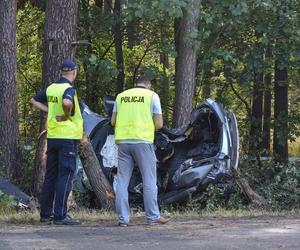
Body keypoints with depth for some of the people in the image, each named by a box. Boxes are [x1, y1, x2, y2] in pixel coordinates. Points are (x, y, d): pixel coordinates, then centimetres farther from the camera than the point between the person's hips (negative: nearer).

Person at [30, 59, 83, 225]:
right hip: (67, 137, -7)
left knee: (50, 176, 13)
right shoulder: (69, 89, -13)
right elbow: (67, 102, -34)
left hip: (52, 137, 7)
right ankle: (60, 216, -8)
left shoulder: (51, 88, 9)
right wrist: (67, 115, -16)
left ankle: (45, 214, 16)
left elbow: (34, 100, 21)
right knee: (65, 177, -5)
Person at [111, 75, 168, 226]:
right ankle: (153, 217, 5)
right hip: (143, 141, -3)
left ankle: (123, 218, 3)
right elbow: (159, 124, -2)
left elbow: (113, 121, 11)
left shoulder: (121, 96, 13)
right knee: (149, 180, 5)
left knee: (122, 181, 6)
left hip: (123, 141, 3)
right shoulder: (152, 96, 3)